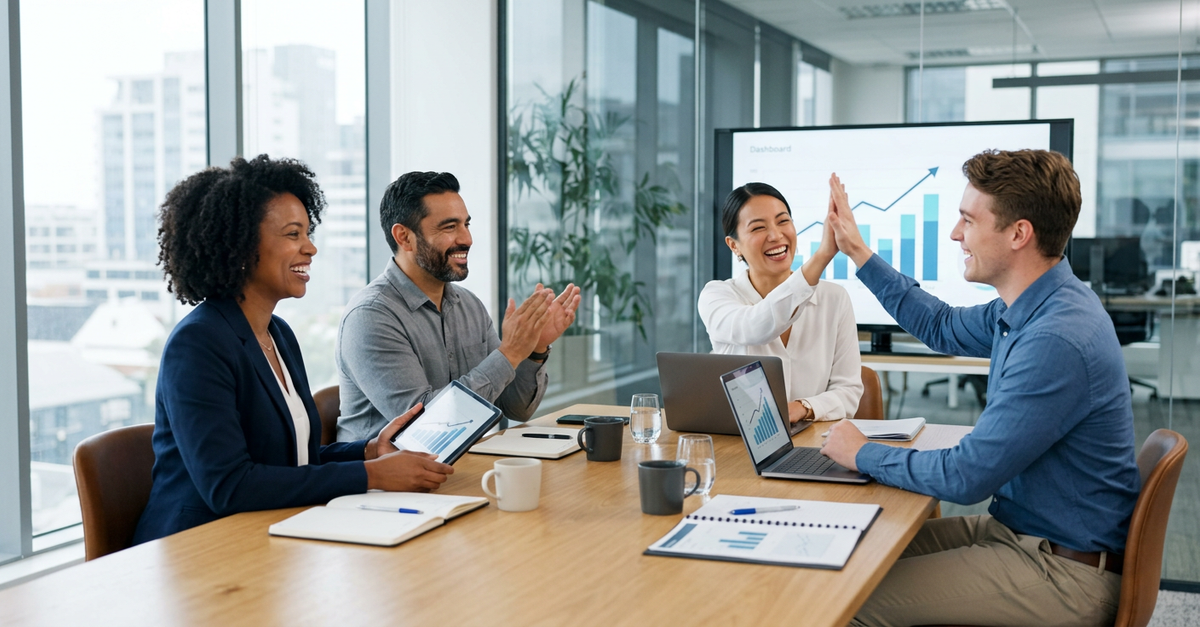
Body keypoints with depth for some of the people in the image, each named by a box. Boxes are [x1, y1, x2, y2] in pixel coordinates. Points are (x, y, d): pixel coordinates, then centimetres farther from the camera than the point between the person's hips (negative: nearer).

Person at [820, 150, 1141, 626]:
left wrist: (863, 454, -10)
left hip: (1065, 570, -10)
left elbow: (966, 477, -25)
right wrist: (858, 252, 23)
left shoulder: (1057, 341, -29)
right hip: (1013, 529, 10)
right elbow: (943, 328, 24)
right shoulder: (1027, 309, 3)